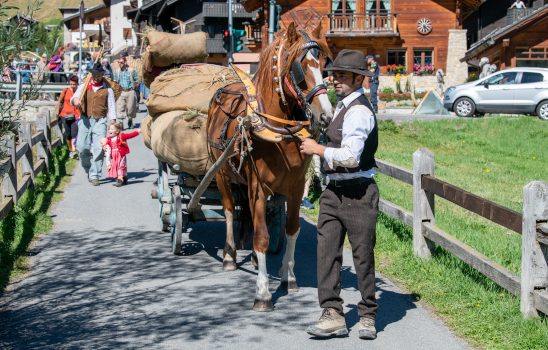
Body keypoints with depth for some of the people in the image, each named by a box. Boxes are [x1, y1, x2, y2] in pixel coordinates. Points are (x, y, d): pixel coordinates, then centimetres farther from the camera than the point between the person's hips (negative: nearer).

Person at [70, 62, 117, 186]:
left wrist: (113, 124, -1)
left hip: (100, 121, -2)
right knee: (82, 147, -7)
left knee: (99, 148, -12)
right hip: (85, 119, 2)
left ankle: (95, 175, -6)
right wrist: (75, 100, -17)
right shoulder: (84, 87, 15)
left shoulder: (107, 89, 10)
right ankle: (88, 169, 18)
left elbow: (111, 107, 8)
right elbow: (73, 99, 8)